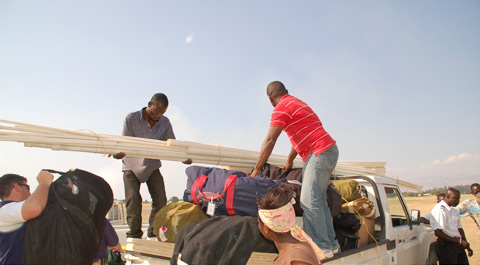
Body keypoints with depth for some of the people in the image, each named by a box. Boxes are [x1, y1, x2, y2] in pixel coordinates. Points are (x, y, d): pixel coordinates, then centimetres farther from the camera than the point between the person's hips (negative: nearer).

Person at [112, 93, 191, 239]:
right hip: (132, 166, -2)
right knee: (133, 200, -13)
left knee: (160, 200, -8)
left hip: (152, 167, 3)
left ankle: (152, 234, 8)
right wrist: (119, 153, -36)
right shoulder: (131, 119, -11)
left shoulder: (165, 123, -3)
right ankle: (134, 236, 2)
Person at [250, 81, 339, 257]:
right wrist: (289, 162, 36)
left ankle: (322, 247, -13)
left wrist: (256, 170, -8)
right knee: (318, 200, 11)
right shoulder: (297, 103, 23)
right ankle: (330, 243, 15)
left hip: (320, 152, -10)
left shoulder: (281, 108, -7)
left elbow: (270, 140, -11)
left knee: (309, 200, -14)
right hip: (328, 151, 10)